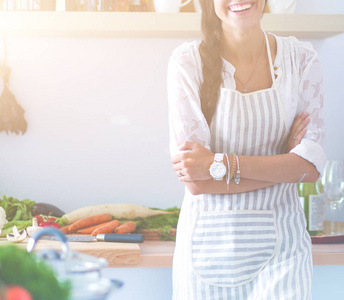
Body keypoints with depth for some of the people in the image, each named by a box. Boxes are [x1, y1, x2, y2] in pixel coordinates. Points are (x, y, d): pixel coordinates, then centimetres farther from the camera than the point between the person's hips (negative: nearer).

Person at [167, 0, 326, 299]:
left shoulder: (301, 59, -2)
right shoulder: (188, 61, -8)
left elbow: (312, 165, -9)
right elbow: (195, 182, -14)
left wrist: (220, 165, -18)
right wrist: (282, 163, -13)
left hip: (279, 243, 1)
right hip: (208, 239, -1)